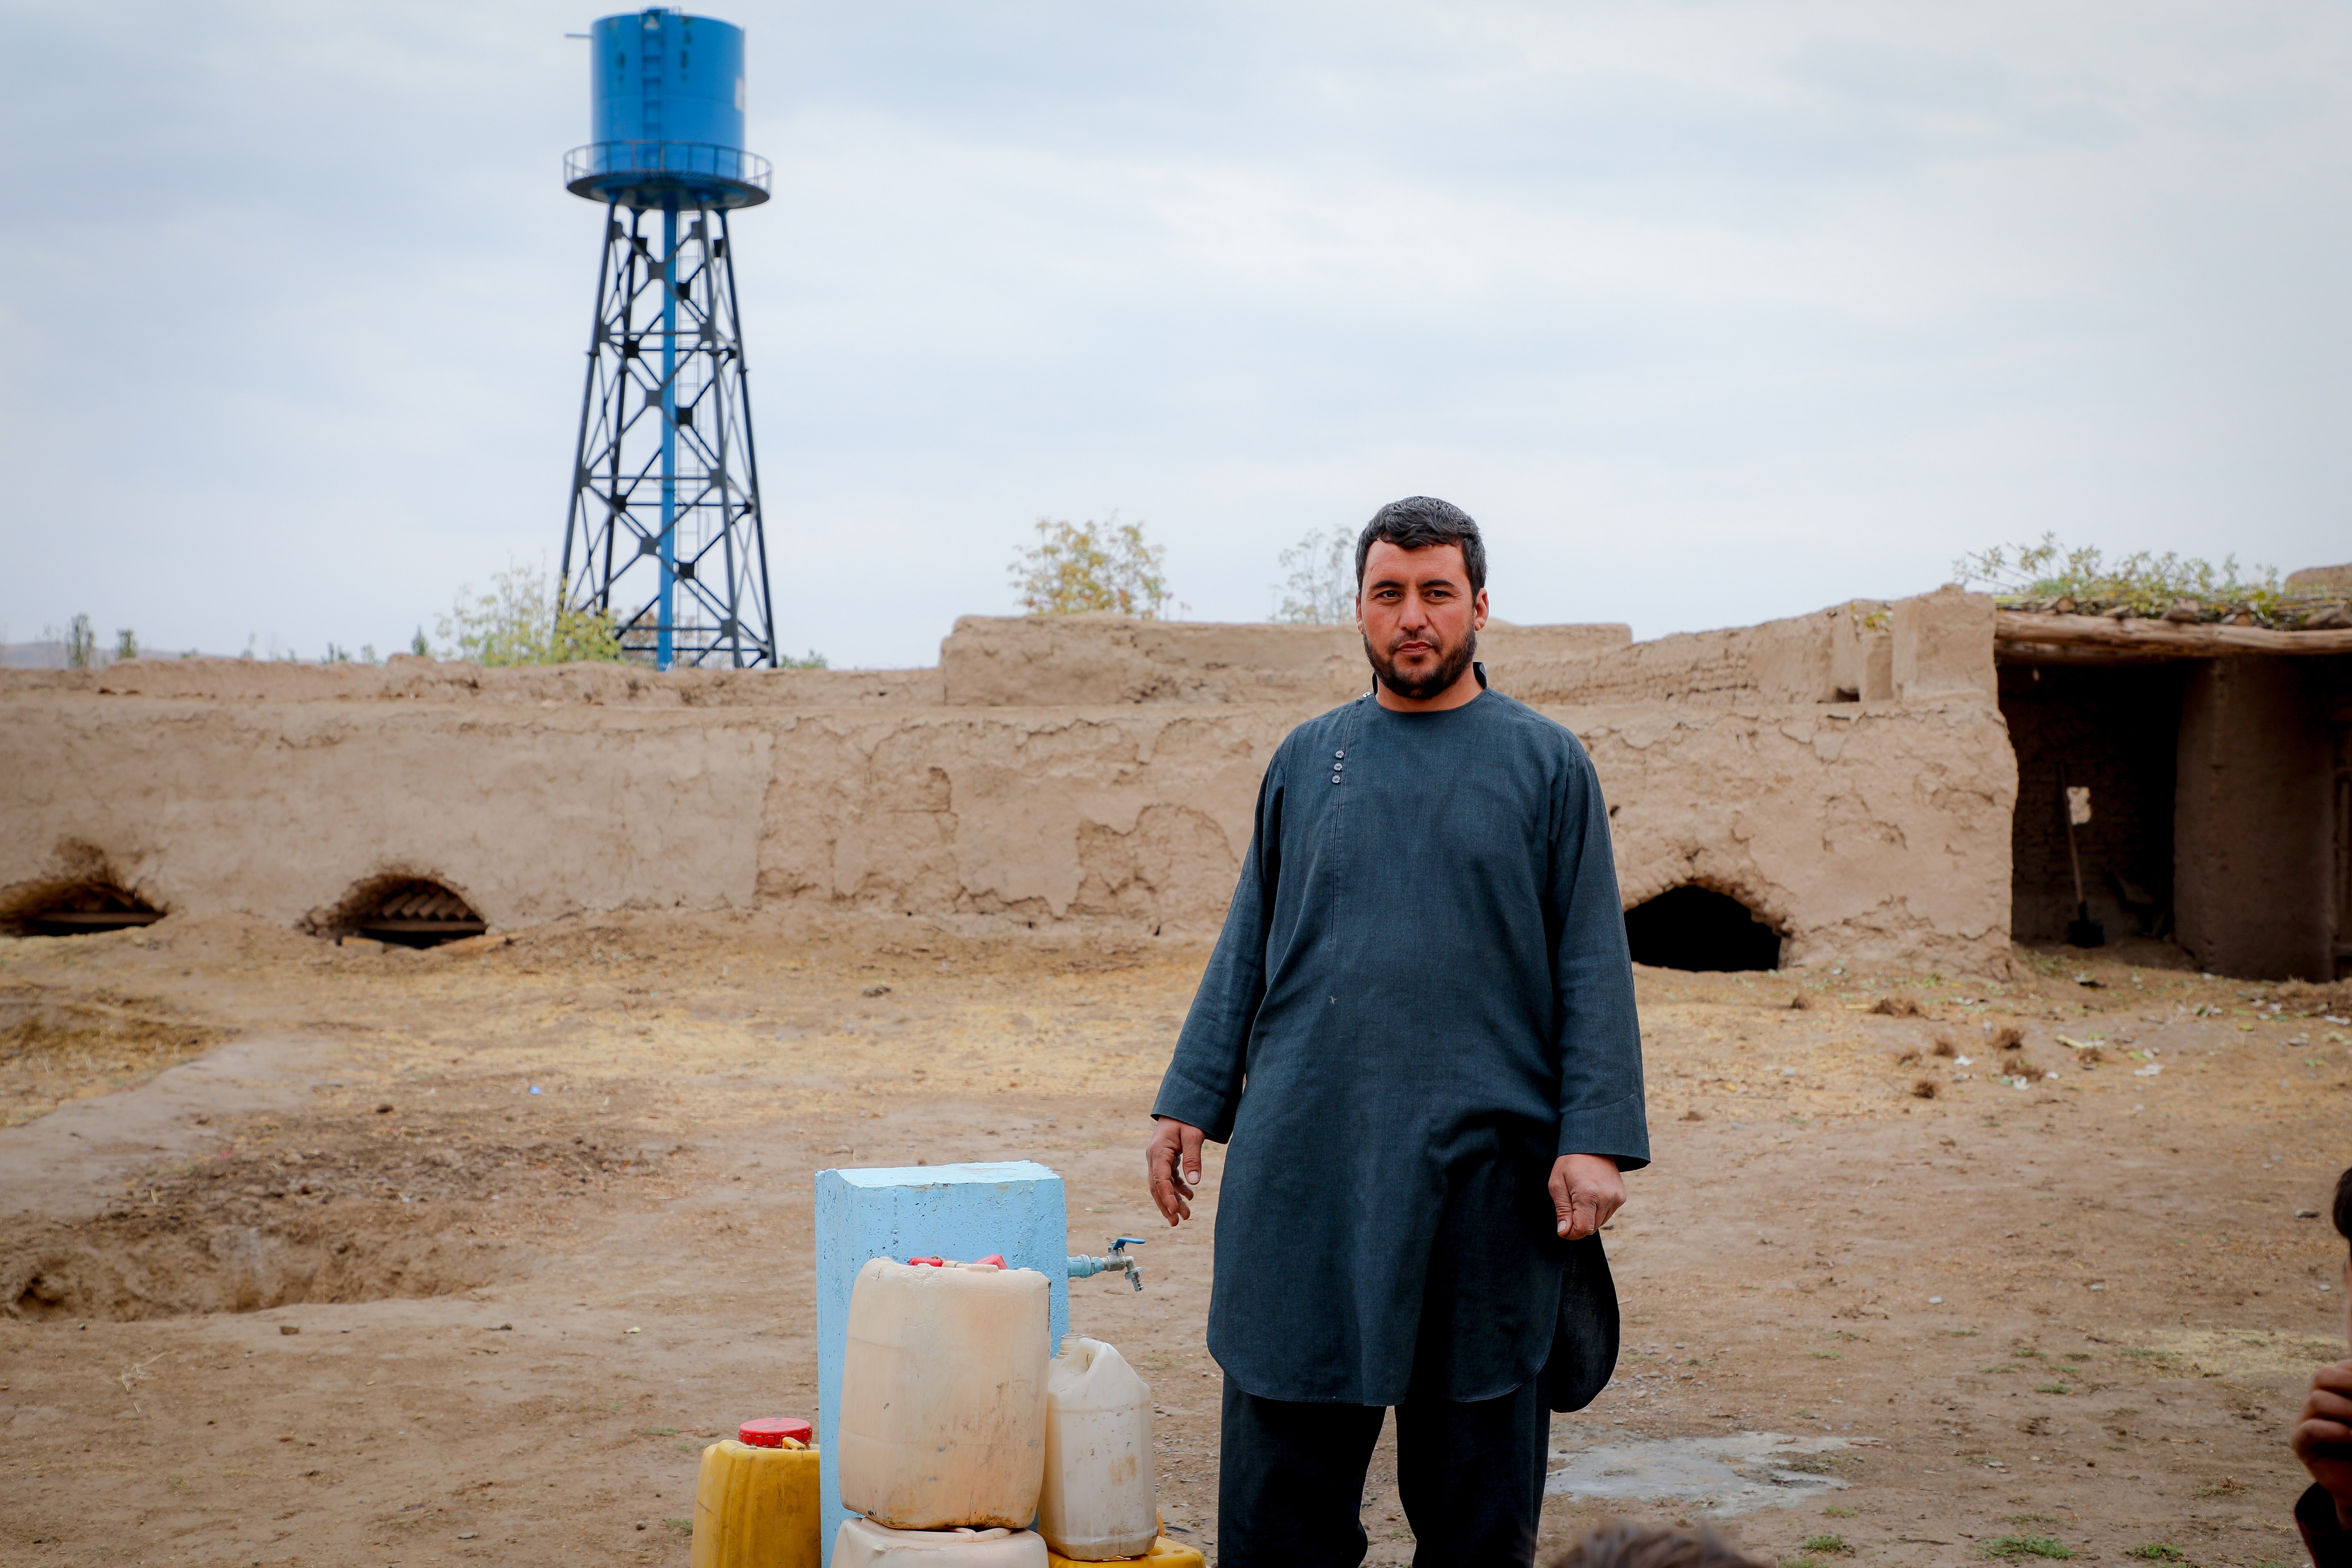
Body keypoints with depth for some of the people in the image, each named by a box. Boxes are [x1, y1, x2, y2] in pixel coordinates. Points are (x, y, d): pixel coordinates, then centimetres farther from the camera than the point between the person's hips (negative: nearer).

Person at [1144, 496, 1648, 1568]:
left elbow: (1592, 968, 1)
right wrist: (1189, 1104, 7)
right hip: (1303, 1162, 2)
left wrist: (1596, 1138, -8)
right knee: (1281, 1479, 4)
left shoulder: (1546, 763, 4)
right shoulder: (1307, 759, 12)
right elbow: (1247, 949, 14)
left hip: (1482, 1160, -2)